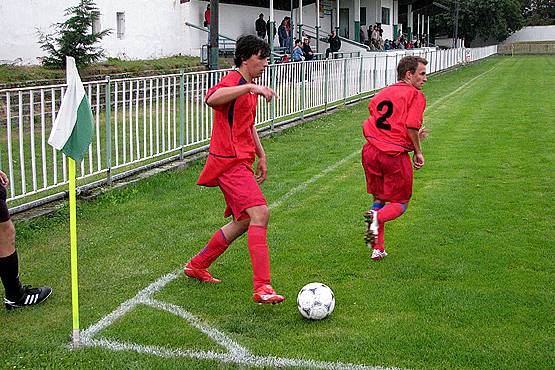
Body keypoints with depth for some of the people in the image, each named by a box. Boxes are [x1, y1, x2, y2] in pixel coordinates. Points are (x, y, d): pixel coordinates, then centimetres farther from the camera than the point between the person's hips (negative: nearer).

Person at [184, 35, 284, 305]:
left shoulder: (249, 87, 20)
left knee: (243, 221, 14)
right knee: (260, 214, -20)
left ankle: (197, 265, 28)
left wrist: (261, 156, 28)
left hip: (241, 162, 10)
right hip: (230, 162, -10)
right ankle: (262, 287, -22)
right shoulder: (234, 82, -13)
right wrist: (250, 87, -41)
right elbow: (212, 98, -37)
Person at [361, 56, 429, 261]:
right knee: (400, 203, 11)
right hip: (395, 155, -6)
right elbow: (411, 127, -16)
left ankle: (378, 249, 15)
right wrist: (418, 152, 0)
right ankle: (377, 217, -21)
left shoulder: (382, 93, 18)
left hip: (371, 151, 6)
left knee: (379, 198, 20)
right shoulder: (415, 95, -3)